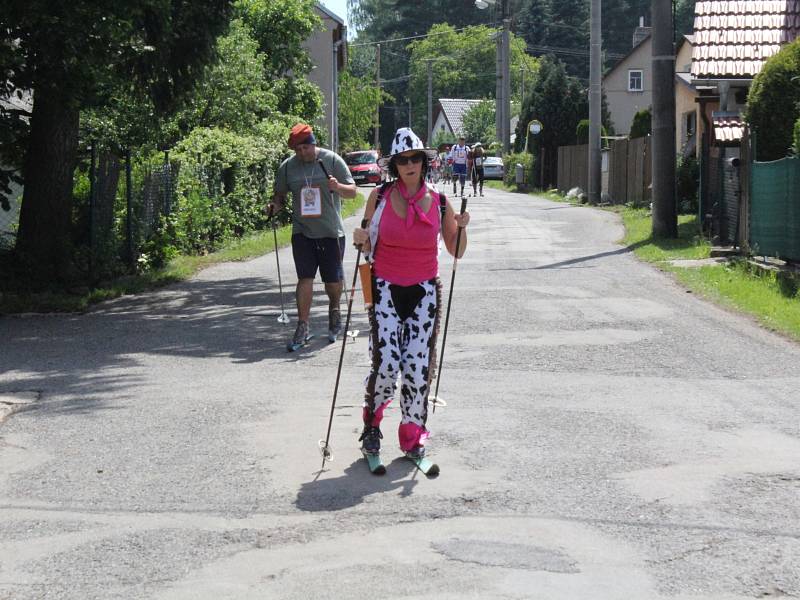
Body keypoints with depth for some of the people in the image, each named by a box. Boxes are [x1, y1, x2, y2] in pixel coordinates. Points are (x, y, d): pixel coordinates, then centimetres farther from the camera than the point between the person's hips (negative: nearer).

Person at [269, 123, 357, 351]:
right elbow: (280, 194, 14)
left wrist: (337, 187, -23)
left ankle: (334, 310, 37)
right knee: (305, 278, -6)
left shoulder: (332, 160, -3)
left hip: (331, 232, -1)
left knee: (333, 280, 7)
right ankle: (303, 328, -2)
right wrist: (275, 205, -8)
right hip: (302, 232, 1)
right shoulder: (287, 167, 3)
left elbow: (352, 191, -2)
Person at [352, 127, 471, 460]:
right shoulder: (379, 197, -1)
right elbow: (368, 246, 8)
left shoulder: (439, 202, 1)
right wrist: (361, 241, -15)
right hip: (385, 289, -1)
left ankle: (412, 434, 14)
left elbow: (456, 252, 9)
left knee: (418, 367, -3)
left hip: (424, 292, 1)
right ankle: (372, 422, 14)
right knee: (386, 364, -13)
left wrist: (461, 228, -10)